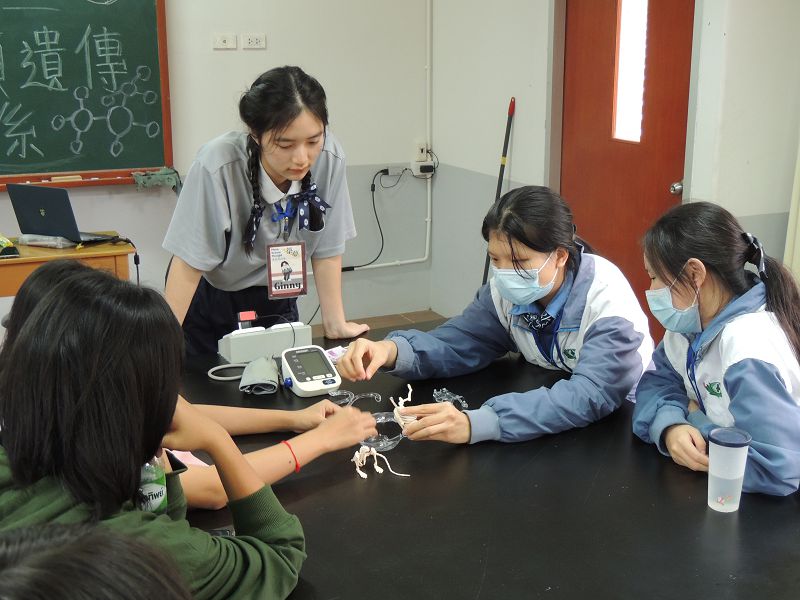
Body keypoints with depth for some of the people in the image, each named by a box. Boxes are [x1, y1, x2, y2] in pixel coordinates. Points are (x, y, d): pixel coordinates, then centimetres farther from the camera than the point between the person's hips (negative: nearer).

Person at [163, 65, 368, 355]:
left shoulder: (329, 158, -23)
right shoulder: (217, 165, -32)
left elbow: (326, 249, -11)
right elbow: (189, 263, -24)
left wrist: (335, 323, -8)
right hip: (207, 299, -2)